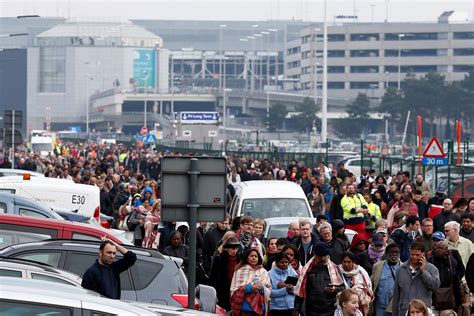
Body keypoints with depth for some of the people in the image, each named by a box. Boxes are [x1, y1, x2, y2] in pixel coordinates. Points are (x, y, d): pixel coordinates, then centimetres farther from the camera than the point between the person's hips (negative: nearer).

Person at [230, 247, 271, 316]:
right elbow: (234, 290, -3)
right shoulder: (239, 271, 2)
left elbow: (269, 290, 8)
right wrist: (248, 288, -14)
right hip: (244, 307, -3)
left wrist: (262, 288, -13)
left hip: (259, 307, 3)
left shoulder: (263, 272, 10)